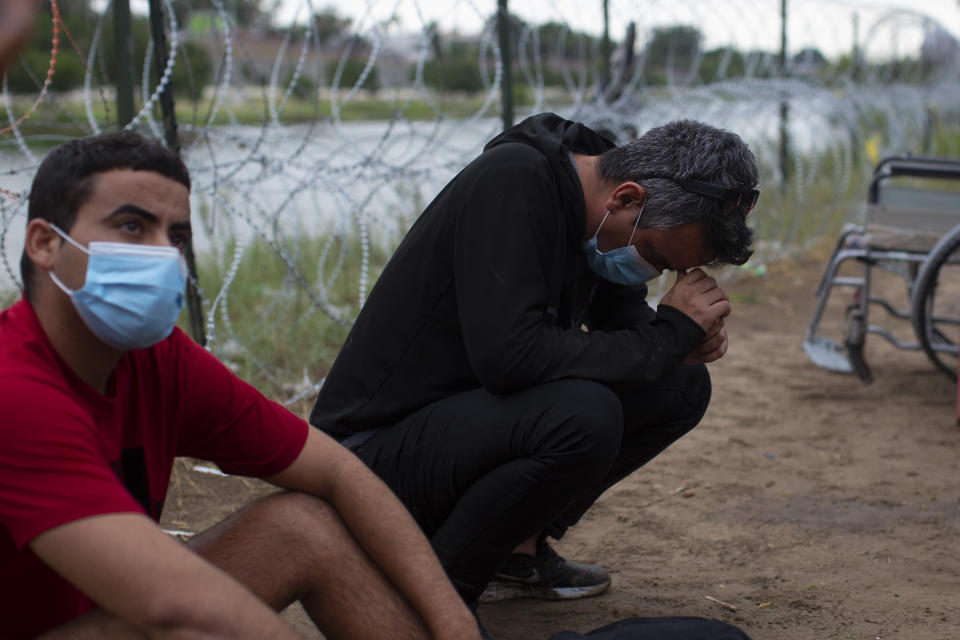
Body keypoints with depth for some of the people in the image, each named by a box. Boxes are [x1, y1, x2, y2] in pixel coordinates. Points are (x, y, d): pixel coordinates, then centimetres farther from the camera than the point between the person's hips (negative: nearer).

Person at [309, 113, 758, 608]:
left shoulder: (600, 216, 0)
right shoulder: (513, 182, -25)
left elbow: (621, 311, 17)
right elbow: (509, 354, -33)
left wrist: (688, 337, -6)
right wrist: (667, 334, -23)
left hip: (477, 412, 9)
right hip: (377, 446, -9)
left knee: (681, 386, 2)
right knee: (582, 414, -34)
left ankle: (517, 549, 9)